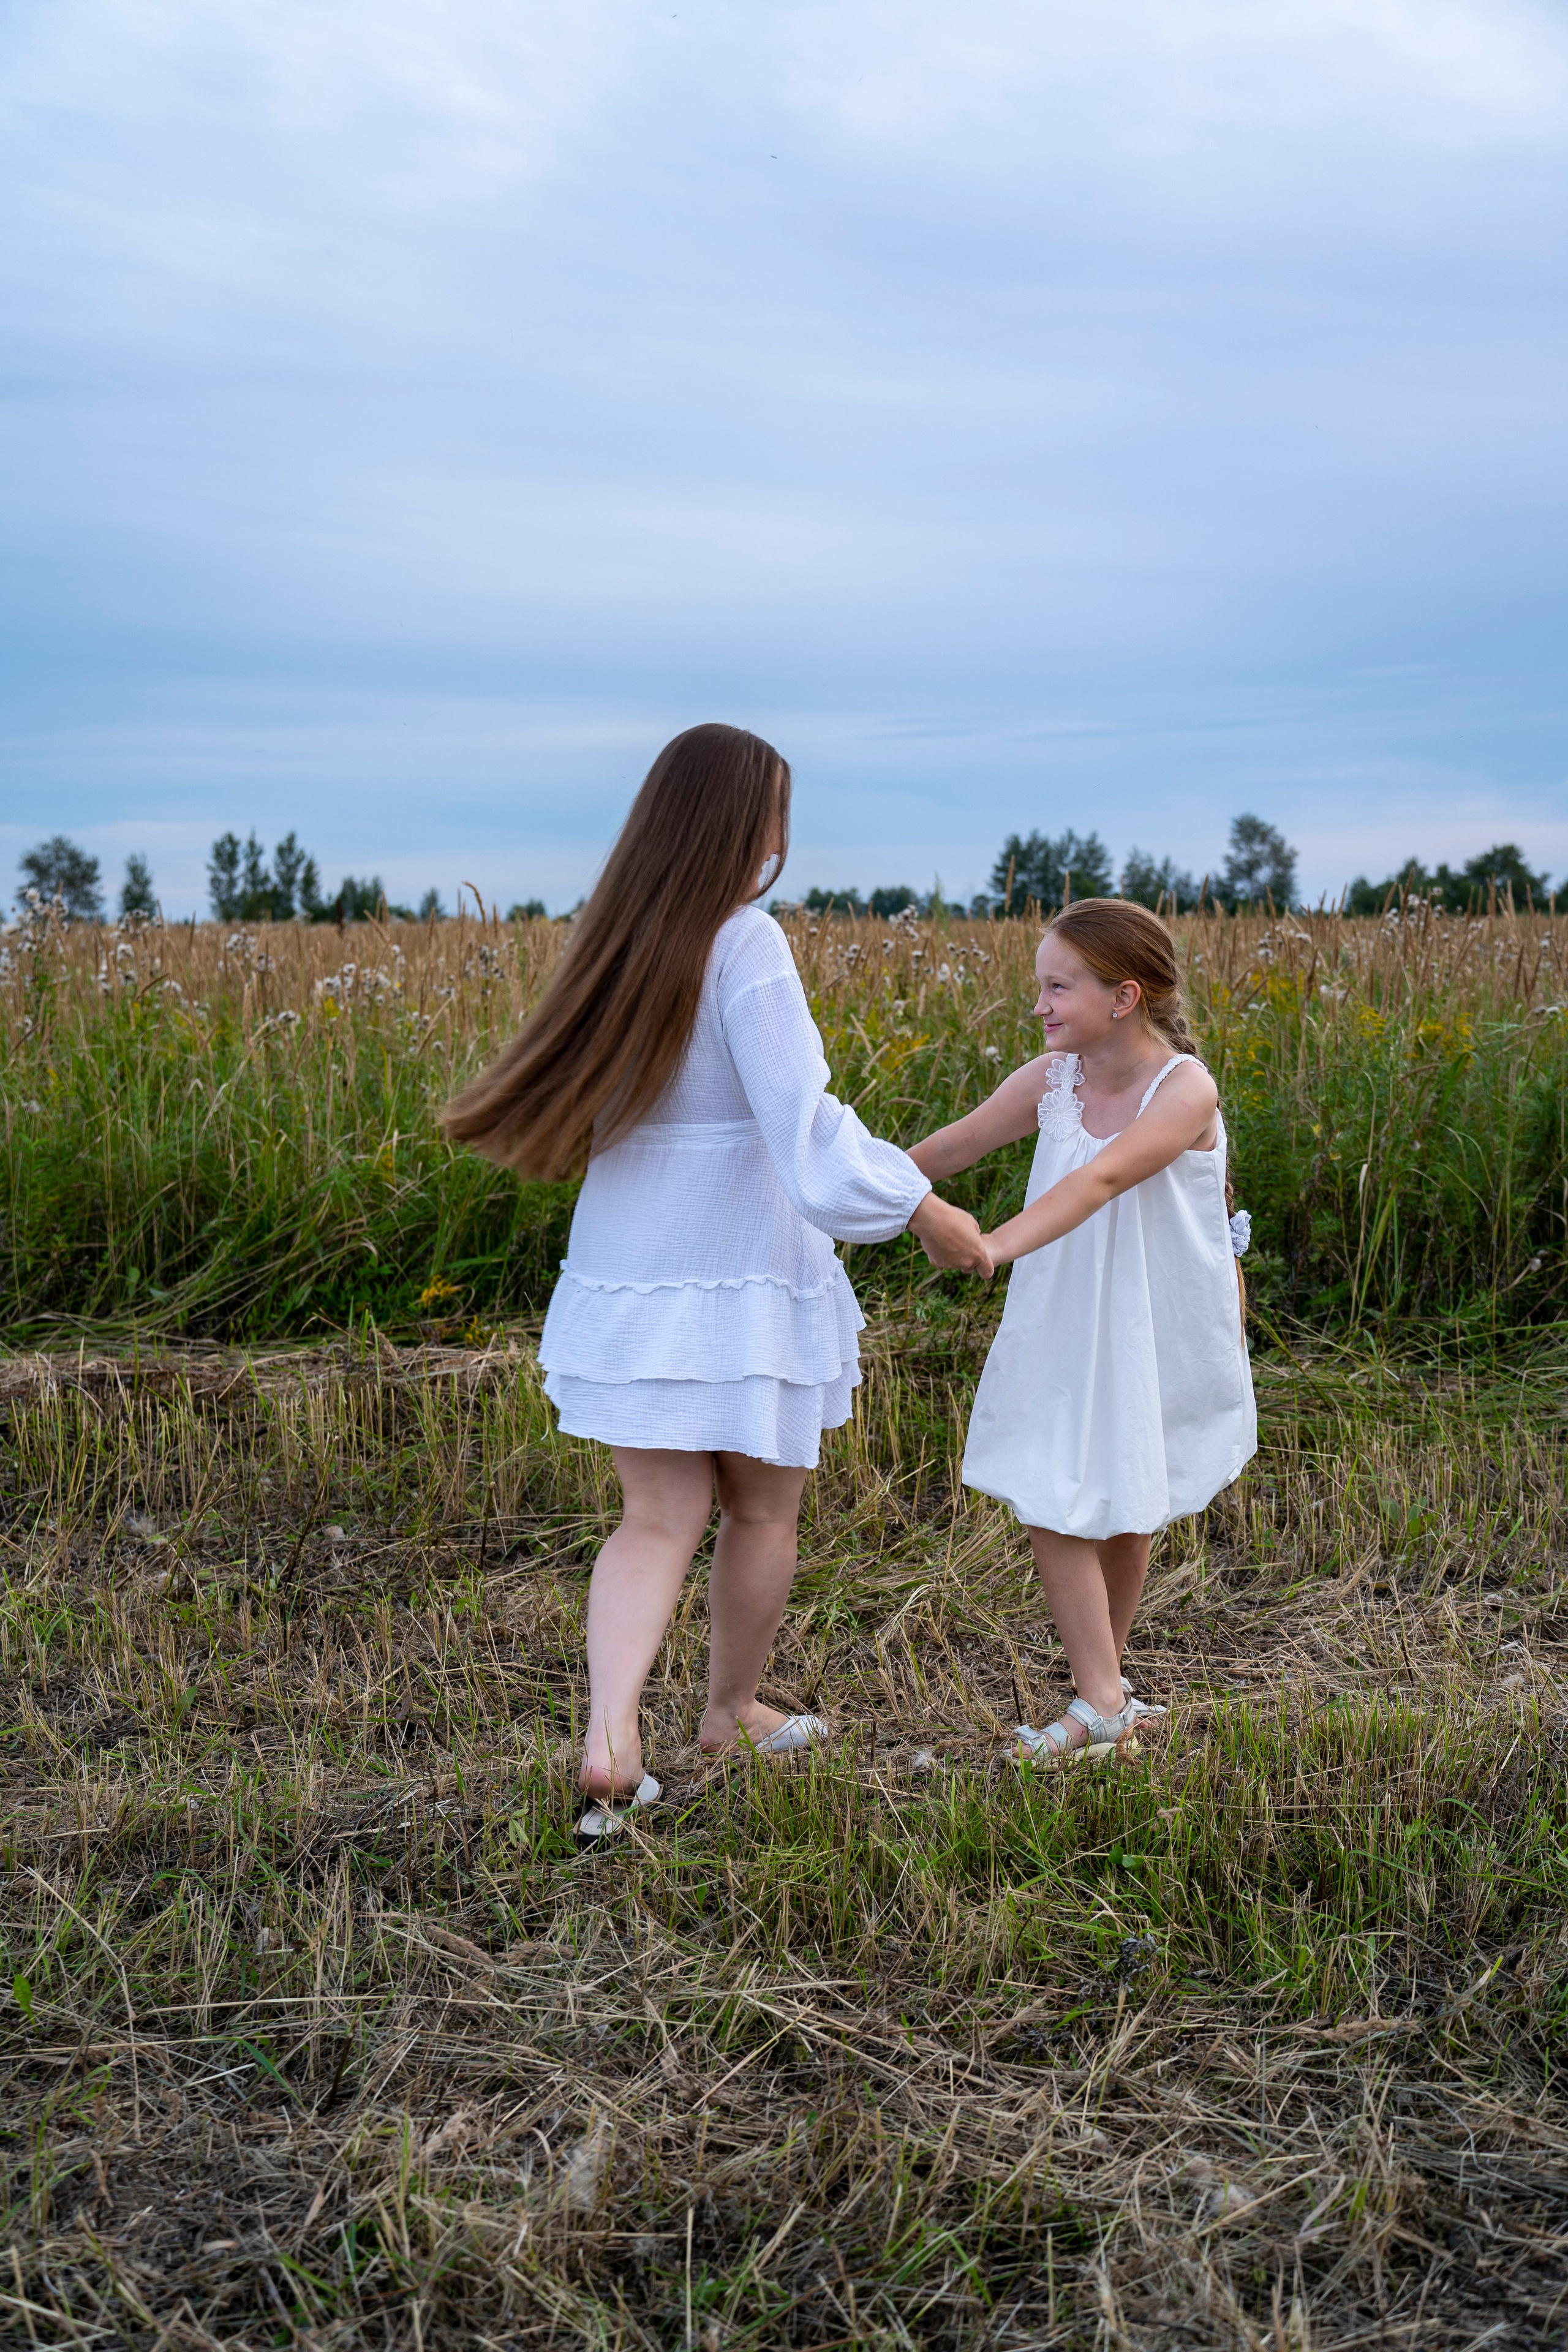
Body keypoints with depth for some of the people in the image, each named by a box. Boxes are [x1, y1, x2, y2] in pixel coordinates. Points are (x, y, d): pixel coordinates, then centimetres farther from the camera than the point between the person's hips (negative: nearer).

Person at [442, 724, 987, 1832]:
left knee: (659, 1520, 6)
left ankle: (610, 1734, -14)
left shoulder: (619, 941, 5)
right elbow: (804, 1121, -23)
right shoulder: (746, 942, -16)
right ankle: (732, 1712, 34)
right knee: (763, 1510, 16)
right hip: (741, 1284, -5)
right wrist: (923, 1209, -18)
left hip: (629, 1277, 5)